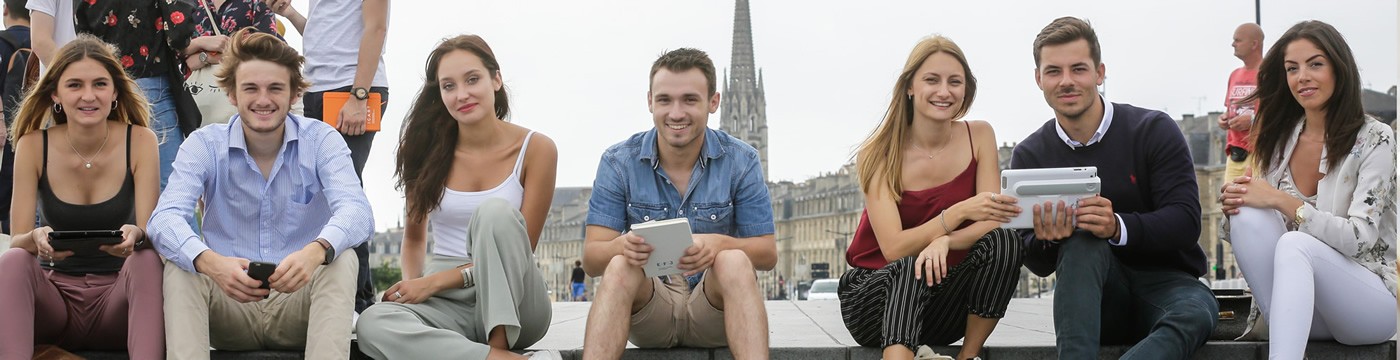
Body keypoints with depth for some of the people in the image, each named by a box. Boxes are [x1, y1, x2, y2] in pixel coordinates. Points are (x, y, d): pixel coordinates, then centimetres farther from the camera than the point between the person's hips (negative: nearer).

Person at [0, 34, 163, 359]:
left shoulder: (140, 141, -6)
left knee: (148, 260, -31)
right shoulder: (33, 146, -5)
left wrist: (135, 236, -35)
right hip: (55, 292, 1)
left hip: (119, 295, -1)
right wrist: (36, 239, -32)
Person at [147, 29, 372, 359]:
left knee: (341, 261, -29)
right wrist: (209, 262, -42)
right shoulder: (204, 145, -2)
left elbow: (357, 212, -20)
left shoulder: (321, 140, -4)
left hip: (299, 306, 0)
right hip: (229, 305, 1)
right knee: (180, 268, -26)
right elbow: (164, 218, -18)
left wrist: (316, 251, -45)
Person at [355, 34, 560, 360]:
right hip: (447, 306, 2)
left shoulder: (536, 149, -2)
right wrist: (412, 284, -3)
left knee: (495, 211, -31)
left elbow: (521, 247, -5)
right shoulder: (428, 150, 6)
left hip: (513, 301, -2)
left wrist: (437, 280, -11)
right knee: (372, 323, -32)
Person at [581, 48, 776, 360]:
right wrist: (622, 246, -33)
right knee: (620, 266, -31)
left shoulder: (741, 161, -2)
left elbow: (768, 254, -5)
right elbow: (591, 259, -7)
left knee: (734, 261, -31)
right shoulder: (618, 162, -2)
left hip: (714, 310, 0)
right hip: (646, 308, 0)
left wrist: (718, 244, -28)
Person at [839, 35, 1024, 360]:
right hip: (878, 293, -3)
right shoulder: (878, 155, -10)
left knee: (1005, 242, -24)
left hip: (943, 301, 3)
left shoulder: (979, 136, -2)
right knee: (910, 270, -36)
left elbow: (991, 223, -10)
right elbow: (894, 248, -19)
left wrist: (945, 242, -31)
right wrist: (959, 213, -32)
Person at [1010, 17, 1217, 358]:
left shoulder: (1154, 130, -4)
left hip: (1164, 281, -1)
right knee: (1082, 240, -31)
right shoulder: (1028, 156, 3)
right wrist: (1048, 241, -24)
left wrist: (1118, 228, -33)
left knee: (1195, 311, -36)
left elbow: (1187, 222, -14)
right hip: (1093, 299, 2)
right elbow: (1037, 264, 1)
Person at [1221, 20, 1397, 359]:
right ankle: (1288, 331, -26)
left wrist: (1281, 201, -24)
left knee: (1295, 244, -34)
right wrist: (1236, 202, -12)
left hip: (1371, 301, -4)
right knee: (1248, 217, -22)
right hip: (1302, 298, 5)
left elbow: (1359, 238, -16)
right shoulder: (1280, 139, 8)